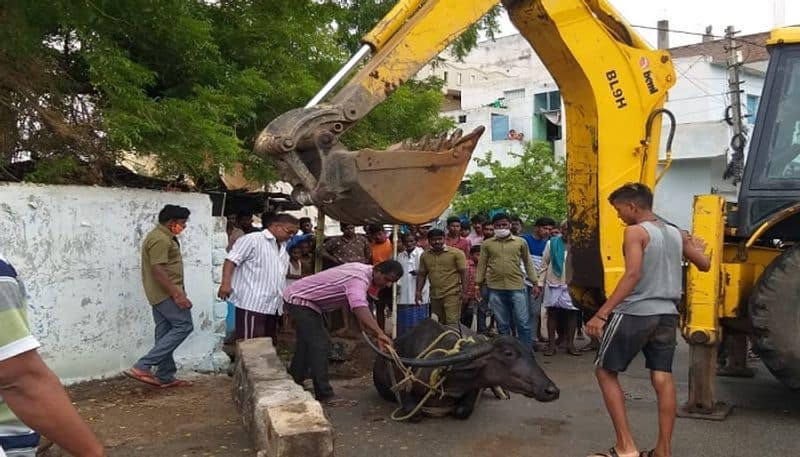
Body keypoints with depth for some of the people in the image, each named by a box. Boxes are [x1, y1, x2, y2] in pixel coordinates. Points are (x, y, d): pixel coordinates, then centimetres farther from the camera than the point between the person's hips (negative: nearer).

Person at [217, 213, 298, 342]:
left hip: (272, 306, 9)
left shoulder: (283, 248, 21)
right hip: (252, 304, -9)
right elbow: (231, 260, -14)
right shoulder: (252, 239, -6)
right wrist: (226, 283, -27)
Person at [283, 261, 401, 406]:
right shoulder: (359, 278, -30)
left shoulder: (363, 269, 1)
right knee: (319, 345, -13)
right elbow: (360, 308, -49)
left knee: (306, 342, 23)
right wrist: (379, 334, -59)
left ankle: (294, 382, 39)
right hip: (299, 300, -11)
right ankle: (324, 394, -10)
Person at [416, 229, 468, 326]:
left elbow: (463, 273, -5)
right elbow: (422, 275, 15)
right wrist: (418, 291, 6)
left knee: (452, 323, -11)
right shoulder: (425, 256, 9)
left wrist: (464, 292, -11)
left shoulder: (456, 253, -4)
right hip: (434, 296, 5)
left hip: (452, 294, -5)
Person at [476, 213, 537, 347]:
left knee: (523, 323, -1)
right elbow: (481, 265, 10)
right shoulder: (487, 244, 6)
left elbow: (528, 263, 10)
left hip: (517, 287, -1)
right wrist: (477, 284, 6)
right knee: (502, 325, 9)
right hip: (495, 288, 1)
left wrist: (535, 282, 6)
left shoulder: (520, 242, 5)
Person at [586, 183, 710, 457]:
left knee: (605, 372, 5)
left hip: (635, 313, -7)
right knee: (662, 378, 9)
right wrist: (697, 248, 45)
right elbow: (705, 265, 23)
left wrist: (601, 313, -24)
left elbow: (633, 275, -21)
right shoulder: (676, 234, 12)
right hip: (667, 315, 7)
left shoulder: (635, 232, -9)